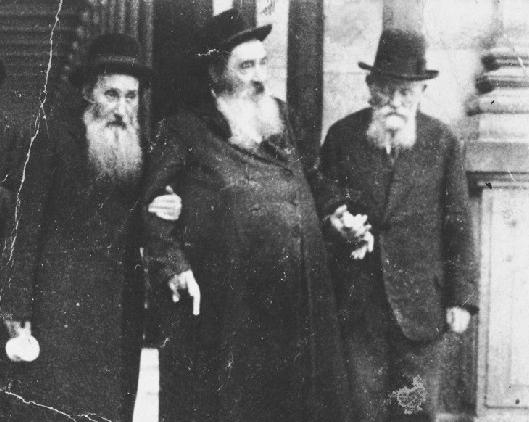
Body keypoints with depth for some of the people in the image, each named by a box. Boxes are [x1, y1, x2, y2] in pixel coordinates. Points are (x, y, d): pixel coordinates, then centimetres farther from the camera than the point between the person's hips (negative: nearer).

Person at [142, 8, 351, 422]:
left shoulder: (280, 118, 15)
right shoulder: (186, 131, -3)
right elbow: (151, 205, -5)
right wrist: (172, 265, -15)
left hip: (297, 306, 6)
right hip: (222, 310, -5)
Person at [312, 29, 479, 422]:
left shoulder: (442, 141, 1)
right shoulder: (342, 135, 2)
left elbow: (458, 226, 1)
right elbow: (324, 194, 11)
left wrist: (461, 298, -2)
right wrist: (338, 218, -13)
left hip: (421, 301, 0)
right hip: (357, 299, 1)